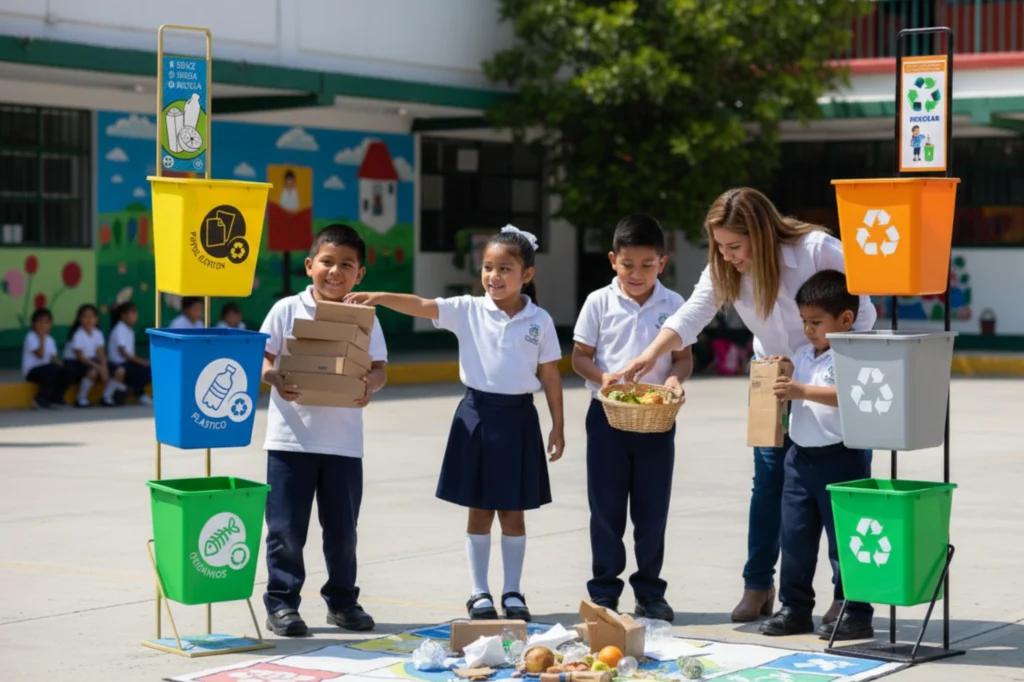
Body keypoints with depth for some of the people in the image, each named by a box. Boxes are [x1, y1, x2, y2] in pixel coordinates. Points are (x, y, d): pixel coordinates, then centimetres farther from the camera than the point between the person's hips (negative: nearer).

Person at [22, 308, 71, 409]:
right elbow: (40, 355, -23)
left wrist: (59, 366, -9)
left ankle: (56, 398, -6)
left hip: (45, 369, 7)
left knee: (64, 372, -16)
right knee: (52, 369, -33)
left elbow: (54, 358, 11)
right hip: (32, 370, -7)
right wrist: (42, 338, -20)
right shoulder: (31, 337, -12)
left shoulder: (50, 339, 11)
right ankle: (41, 400, -22)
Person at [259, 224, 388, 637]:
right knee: (286, 528, 1)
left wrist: (370, 385, -20)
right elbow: (262, 357, -1)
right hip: (291, 437, -2)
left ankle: (342, 600, 26)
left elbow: (379, 368, 2)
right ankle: (281, 603, 13)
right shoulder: (287, 310, -1)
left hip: (343, 441, 2)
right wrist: (275, 379, -22)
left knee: (342, 527, 11)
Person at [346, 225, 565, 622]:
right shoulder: (469, 310, -3)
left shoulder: (539, 321, -1)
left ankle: (513, 592, 19)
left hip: (517, 417, 0)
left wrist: (557, 425, 4)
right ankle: (479, 593, 16)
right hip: (478, 414, 0)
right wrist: (380, 298, -30)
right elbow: (422, 306, -15)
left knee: (513, 511, 8)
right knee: (479, 510, 7)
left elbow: (550, 375, 3)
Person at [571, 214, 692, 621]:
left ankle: (649, 592, 17)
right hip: (607, 416, -1)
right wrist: (602, 376, -19)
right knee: (606, 507, 3)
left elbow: (684, 357, 5)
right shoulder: (599, 302, -1)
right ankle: (604, 591, 12)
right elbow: (579, 357, 1)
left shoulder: (673, 305, 2)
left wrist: (675, 377, -17)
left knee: (652, 509, 6)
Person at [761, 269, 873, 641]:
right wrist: (778, 376, 4)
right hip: (801, 456, 8)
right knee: (795, 535, 10)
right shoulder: (802, 355, 14)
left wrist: (803, 390, -31)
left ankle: (855, 613, 6)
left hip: (841, 457, -8)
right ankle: (795, 608, 20)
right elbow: (792, 392, 26)